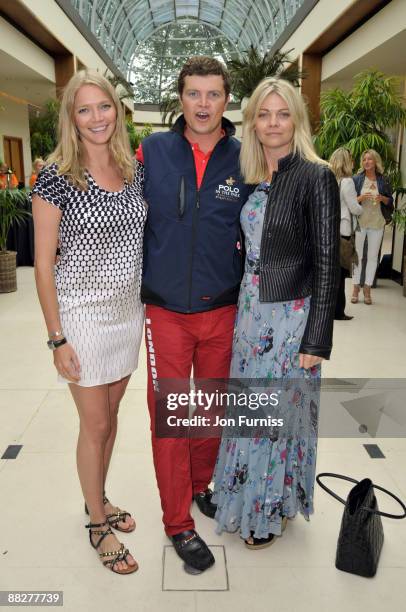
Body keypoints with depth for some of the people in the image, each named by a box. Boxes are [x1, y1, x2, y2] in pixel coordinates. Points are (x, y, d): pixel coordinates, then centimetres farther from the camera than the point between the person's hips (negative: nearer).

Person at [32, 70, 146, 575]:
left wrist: (147, 304, 9)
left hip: (129, 309, 5)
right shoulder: (56, 177, -11)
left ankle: (100, 500, 40)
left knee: (110, 416, 18)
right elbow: (43, 263, -11)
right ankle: (98, 525, 28)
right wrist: (57, 339, -12)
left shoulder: (133, 172, 5)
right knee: (96, 425, 6)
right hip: (82, 312, -5)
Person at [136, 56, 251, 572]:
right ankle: (177, 521, 24)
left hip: (222, 311, 2)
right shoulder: (152, 152, -4)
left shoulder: (244, 160, -2)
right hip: (165, 311, -1)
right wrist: (137, 289, 1)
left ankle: (201, 484, 43)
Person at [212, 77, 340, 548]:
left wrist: (317, 338, -15)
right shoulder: (251, 178, 7)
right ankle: (249, 498, 39)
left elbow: (326, 262, -13)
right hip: (250, 311, 6)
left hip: (291, 315, -6)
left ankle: (273, 508, 31)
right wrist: (241, 309, 12)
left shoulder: (316, 177, -11)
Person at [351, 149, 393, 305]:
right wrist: (361, 198, -19)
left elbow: (390, 201, 10)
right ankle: (355, 288, 13)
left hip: (377, 223, 1)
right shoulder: (357, 179, 0)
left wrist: (382, 198, -11)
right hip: (359, 222, -1)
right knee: (357, 255, 4)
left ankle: (367, 289, 14)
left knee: (373, 257, 5)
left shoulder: (383, 180, 4)